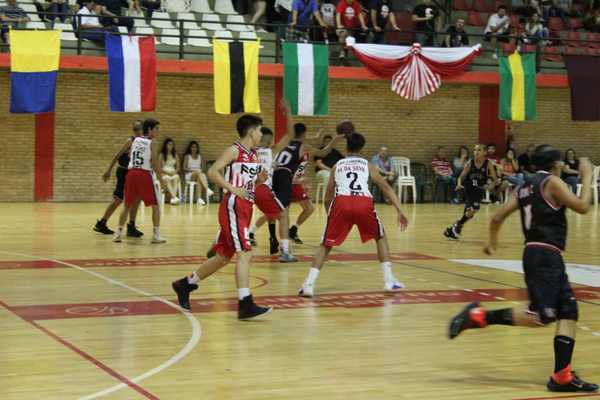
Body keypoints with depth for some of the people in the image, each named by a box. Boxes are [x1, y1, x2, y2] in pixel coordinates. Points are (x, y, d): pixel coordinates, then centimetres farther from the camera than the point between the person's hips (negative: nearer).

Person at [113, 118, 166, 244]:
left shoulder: (135, 140, 15)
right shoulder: (152, 143, -1)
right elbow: (155, 163, -7)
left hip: (132, 173, 5)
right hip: (145, 174, -5)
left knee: (127, 206, 15)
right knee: (155, 205, 6)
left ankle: (119, 234, 14)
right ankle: (156, 235, -2)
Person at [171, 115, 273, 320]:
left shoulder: (254, 155, 15)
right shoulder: (234, 150, -9)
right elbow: (212, 172, -19)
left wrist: (259, 180, 5)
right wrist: (232, 188, -28)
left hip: (244, 209, 9)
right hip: (233, 208, -9)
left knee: (224, 256, 15)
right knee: (245, 253, -17)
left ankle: (185, 285, 30)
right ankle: (245, 304, -20)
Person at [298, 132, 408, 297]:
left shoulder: (337, 166, 29)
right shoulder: (368, 165, 27)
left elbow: (327, 198, 31)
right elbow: (387, 188, 18)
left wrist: (331, 216, 46)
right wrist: (400, 211, 13)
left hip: (341, 202, 0)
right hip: (364, 203, 0)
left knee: (326, 244, 15)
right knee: (380, 237, 25)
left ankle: (309, 285, -1)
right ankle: (389, 281, 19)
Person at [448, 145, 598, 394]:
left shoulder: (525, 187, 17)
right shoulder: (552, 182, -5)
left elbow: (498, 217, 15)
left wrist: (492, 242, 32)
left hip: (536, 254, 9)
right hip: (545, 255, -9)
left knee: (569, 312, 6)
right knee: (541, 315, -14)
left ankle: (562, 376, 2)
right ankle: (478, 316, -12)